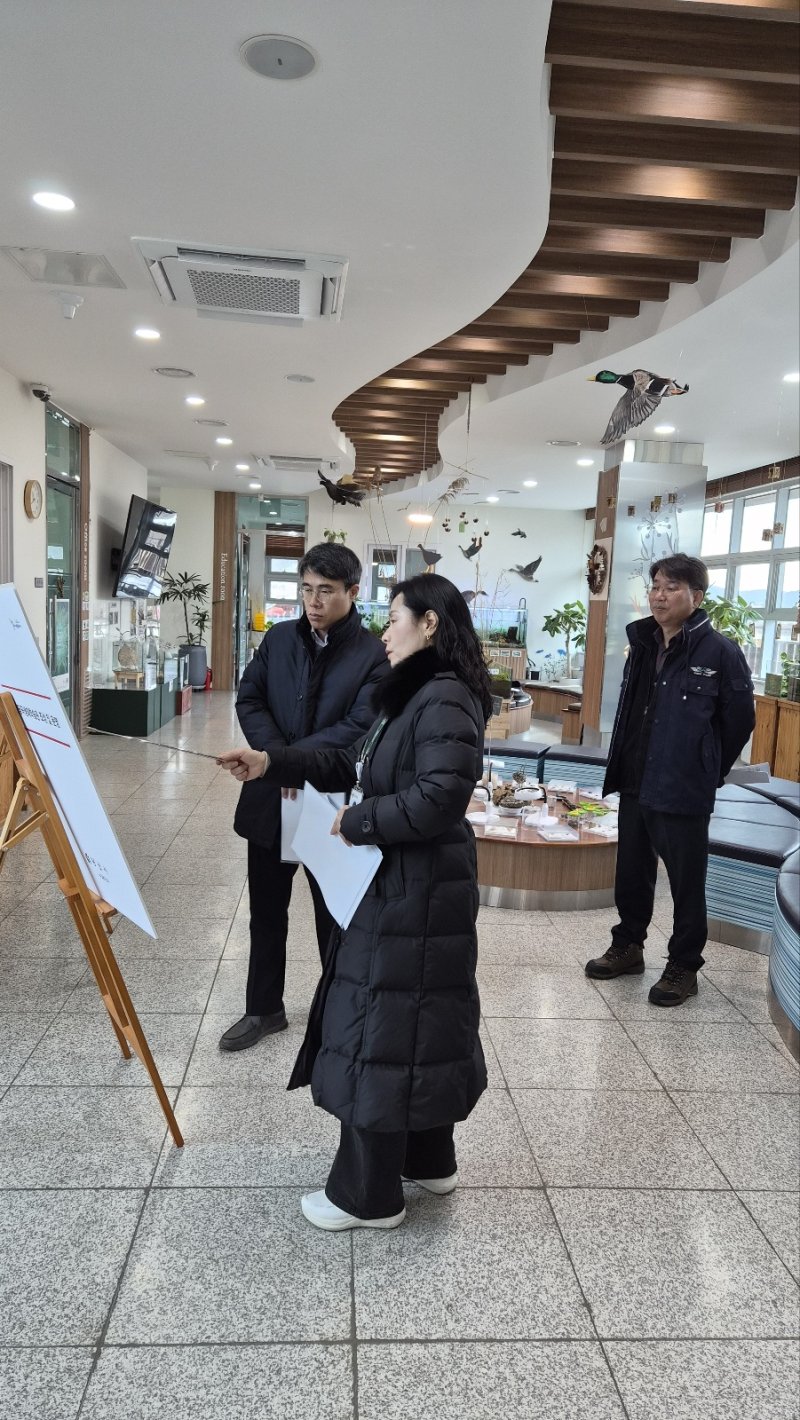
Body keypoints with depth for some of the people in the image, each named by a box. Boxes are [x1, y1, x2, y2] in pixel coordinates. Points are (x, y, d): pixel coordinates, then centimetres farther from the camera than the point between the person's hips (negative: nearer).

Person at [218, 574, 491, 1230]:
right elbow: (353, 764, 16)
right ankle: (428, 1158, 38)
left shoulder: (446, 700, -20)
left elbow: (438, 797, -29)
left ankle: (368, 1194, 19)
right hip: (397, 886, 10)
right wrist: (271, 763, 9)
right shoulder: (413, 696, 13)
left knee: (383, 1030, 2)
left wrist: (356, 822, -18)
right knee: (411, 1026, 20)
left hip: (416, 896, -10)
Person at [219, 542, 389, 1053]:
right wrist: (280, 757, -15)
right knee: (266, 911, 16)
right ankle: (264, 1009, 34)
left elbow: (360, 728, -19)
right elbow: (249, 699, 1)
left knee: (334, 915, 12)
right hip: (271, 798, 4)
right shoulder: (279, 638, 4)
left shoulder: (374, 655, -11)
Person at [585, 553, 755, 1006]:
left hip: (682, 792, -6)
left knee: (686, 883, 7)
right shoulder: (644, 643, 7)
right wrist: (624, 765, 13)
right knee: (631, 873, 17)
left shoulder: (719, 652, -12)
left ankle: (684, 967, 23)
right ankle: (628, 947, 35)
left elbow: (740, 719, -4)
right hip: (634, 784, 6)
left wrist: (707, 772, 4)